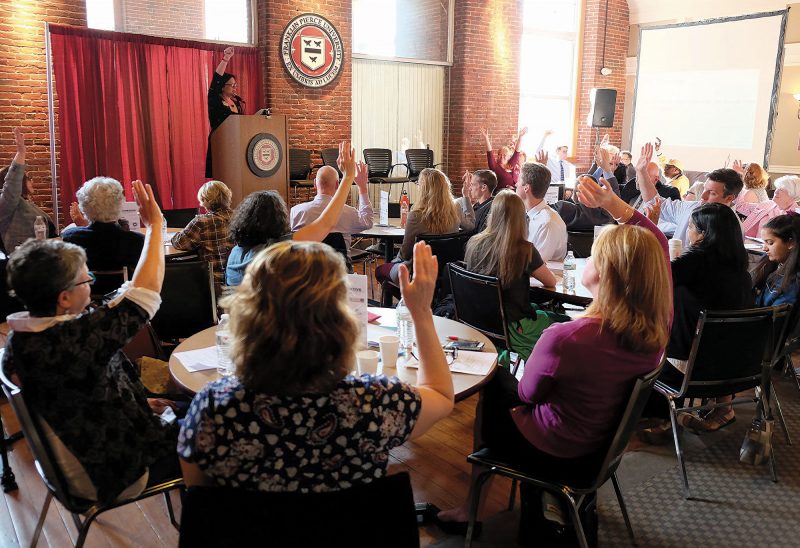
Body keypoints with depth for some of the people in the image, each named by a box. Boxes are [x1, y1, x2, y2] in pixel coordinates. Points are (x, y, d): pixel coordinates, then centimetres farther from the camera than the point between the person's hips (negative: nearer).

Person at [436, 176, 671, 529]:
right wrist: (613, 203, -7)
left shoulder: (564, 338, -37)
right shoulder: (658, 326, -20)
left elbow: (528, 393, -16)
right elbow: (656, 245, -3)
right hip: (603, 449, 6)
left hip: (554, 456, -6)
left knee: (492, 385, 21)